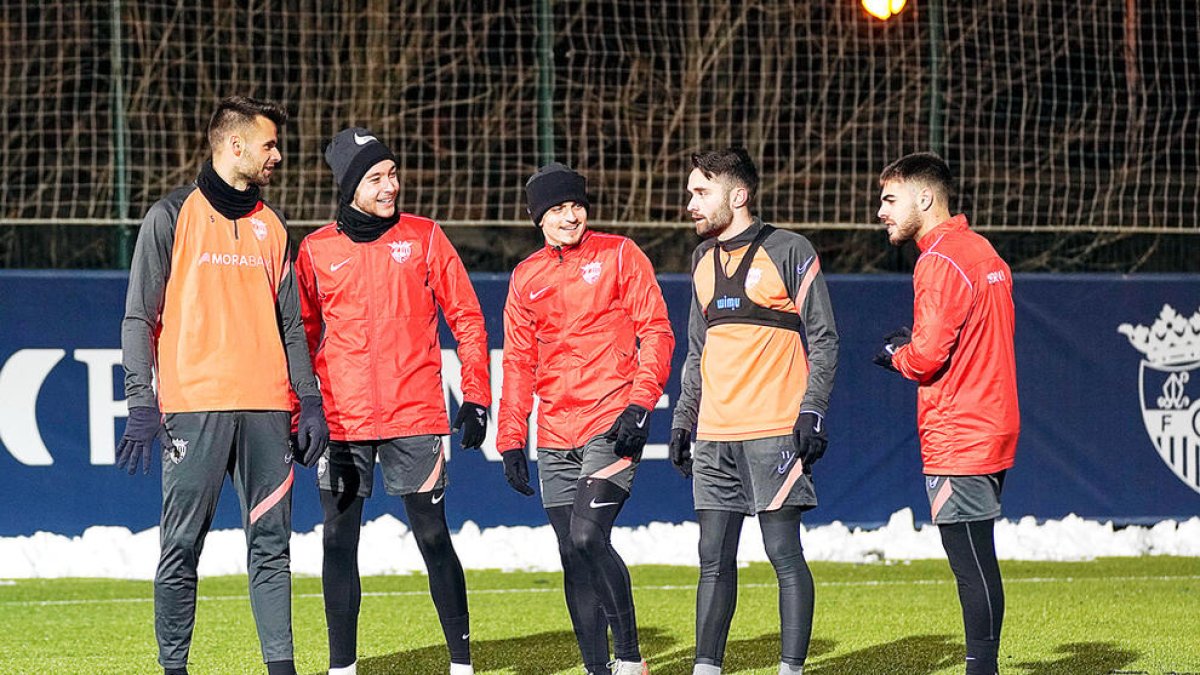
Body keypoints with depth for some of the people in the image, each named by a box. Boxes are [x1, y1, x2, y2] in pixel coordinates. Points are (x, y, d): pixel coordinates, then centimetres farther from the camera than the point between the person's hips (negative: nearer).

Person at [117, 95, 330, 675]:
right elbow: (140, 316, 0)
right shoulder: (172, 217, 2)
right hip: (194, 408, -4)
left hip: (265, 409, 4)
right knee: (181, 549, -3)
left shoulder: (270, 226, 17)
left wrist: (309, 400, 10)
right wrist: (141, 403, -8)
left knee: (270, 545, 2)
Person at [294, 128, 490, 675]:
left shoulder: (424, 238, 4)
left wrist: (476, 397, 1)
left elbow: (466, 318, 7)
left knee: (434, 539, -2)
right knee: (339, 543, 2)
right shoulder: (316, 250, 6)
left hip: (415, 419, -1)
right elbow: (302, 337, 13)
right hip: (341, 422, 1)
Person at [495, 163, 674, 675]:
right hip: (555, 439, 5)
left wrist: (640, 403, -14)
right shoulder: (526, 278, 13)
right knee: (572, 555, 3)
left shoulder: (619, 255, 2)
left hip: (611, 426, -5)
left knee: (588, 536, -19)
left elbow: (656, 332, -2)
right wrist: (511, 439, 10)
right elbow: (519, 363, 16)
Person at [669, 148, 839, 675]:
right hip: (714, 435, 6)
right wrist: (682, 419, 17)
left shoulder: (789, 251, -3)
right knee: (714, 559, 5)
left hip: (775, 432, -6)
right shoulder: (702, 259, 16)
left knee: (784, 552, -5)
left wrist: (812, 411, -13)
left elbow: (823, 339, -4)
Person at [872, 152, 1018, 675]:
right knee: (978, 567, 13)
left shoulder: (940, 262, -14)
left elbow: (928, 357, -19)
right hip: (991, 431, 10)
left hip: (958, 439, -10)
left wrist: (896, 355, 1)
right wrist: (912, 346, 12)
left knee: (972, 566, -8)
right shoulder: (981, 252, 16)